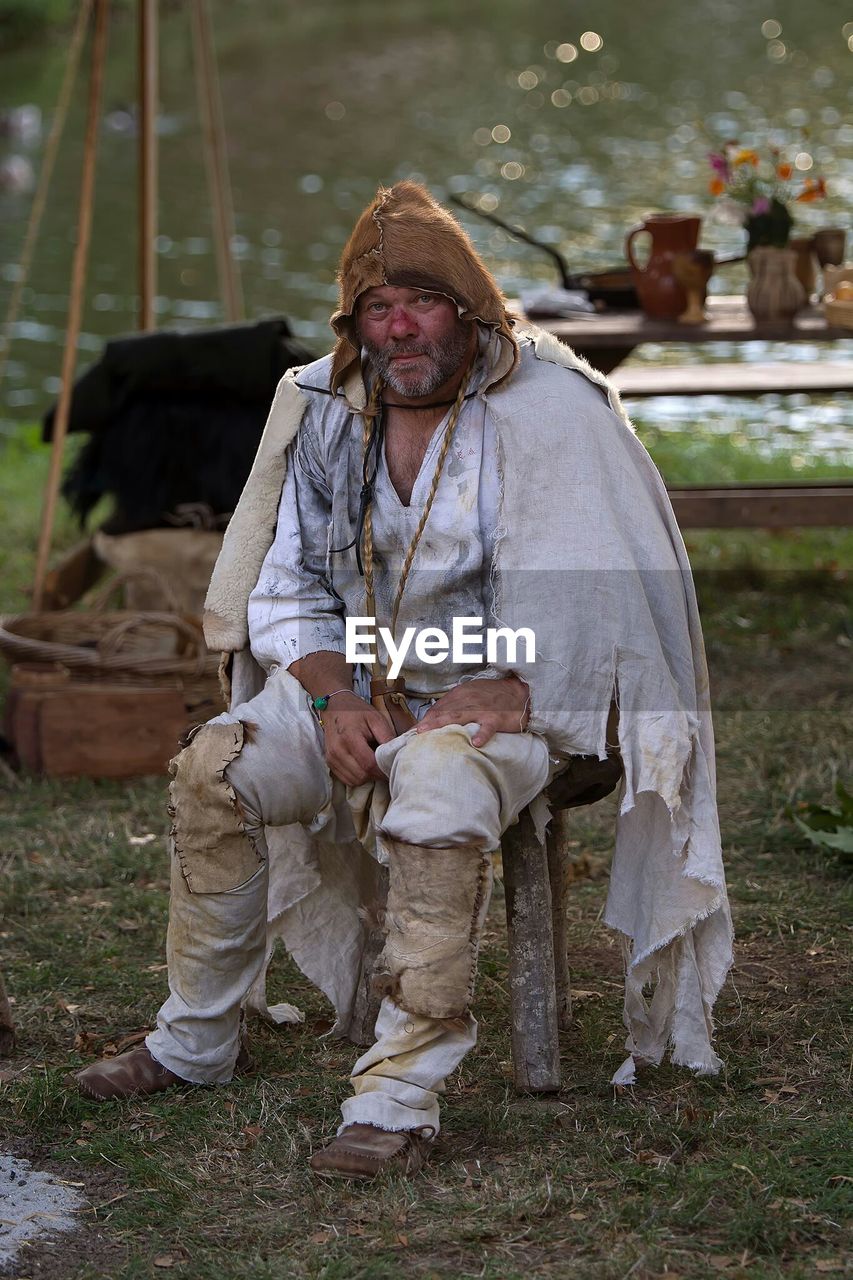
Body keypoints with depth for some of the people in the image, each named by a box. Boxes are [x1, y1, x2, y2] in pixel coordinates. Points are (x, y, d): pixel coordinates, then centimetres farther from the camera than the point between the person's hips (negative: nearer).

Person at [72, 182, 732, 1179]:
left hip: (511, 697, -5)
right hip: (363, 680, 6)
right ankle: (195, 1044, 2)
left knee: (436, 791, -36)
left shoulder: (547, 409, -15)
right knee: (214, 770, -16)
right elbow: (288, 587, 7)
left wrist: (470, 712, -29)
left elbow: (567, 620, -18)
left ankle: (398, 1101, -35)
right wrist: (334, 697, -11)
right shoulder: (330, 413, 2)